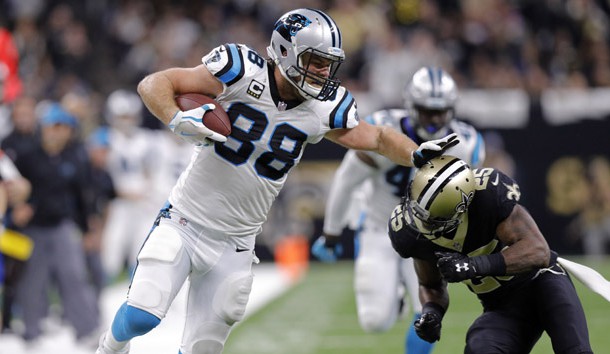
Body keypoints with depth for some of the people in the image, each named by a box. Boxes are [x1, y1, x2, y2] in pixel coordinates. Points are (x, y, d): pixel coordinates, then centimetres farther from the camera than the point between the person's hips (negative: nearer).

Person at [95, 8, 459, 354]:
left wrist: (418, 154, -7)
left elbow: (377, 138, 12)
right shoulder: (242, 73, -16)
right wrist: (177, 120, -34)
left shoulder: (323, 109, -3)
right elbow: (154, 84, -15)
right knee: (142, 315, -17)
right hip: (184, 223, -4)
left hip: (234, 246, 4)